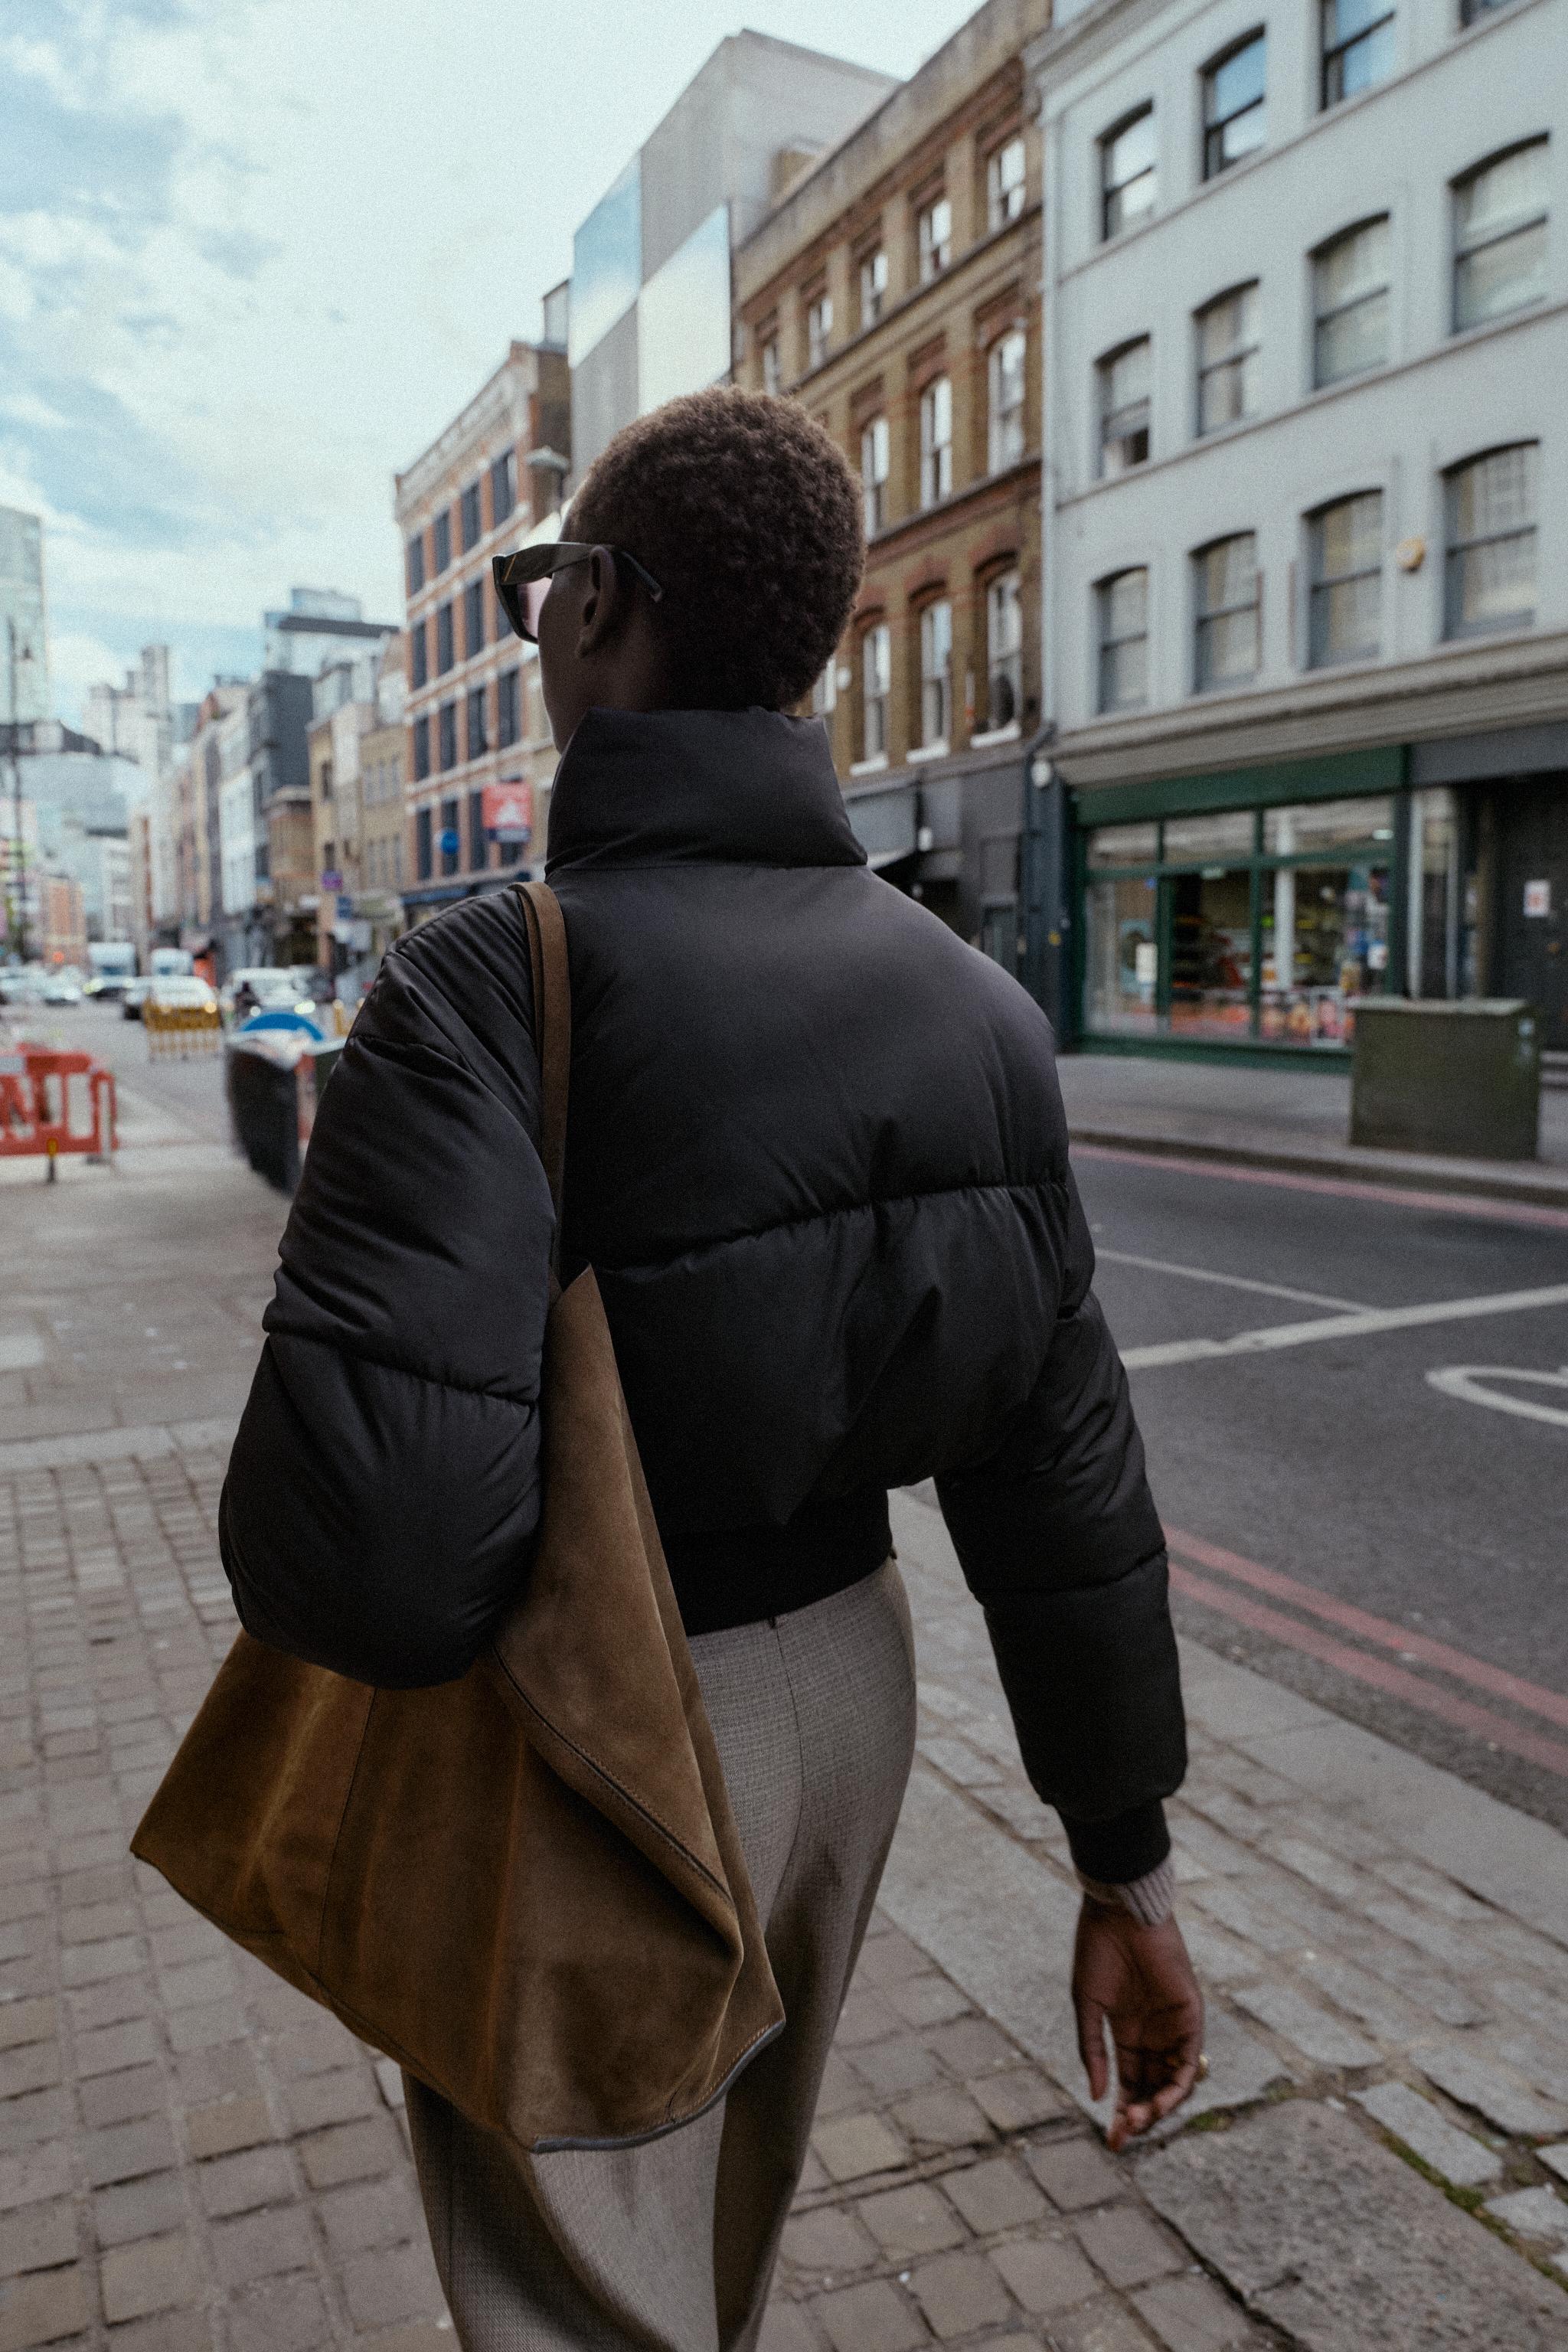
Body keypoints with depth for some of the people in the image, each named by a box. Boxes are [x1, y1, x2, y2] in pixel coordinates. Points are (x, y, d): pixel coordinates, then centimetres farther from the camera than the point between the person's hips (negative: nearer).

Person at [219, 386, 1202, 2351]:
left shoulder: (492, 986, -25)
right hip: (845, 1696, 6)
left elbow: (368, 1556, -34)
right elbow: (1064, 1473, -4)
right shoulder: (965, 1000, -7)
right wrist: (1127, 1864, 5)